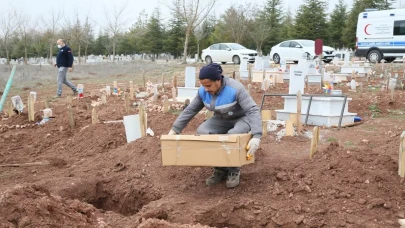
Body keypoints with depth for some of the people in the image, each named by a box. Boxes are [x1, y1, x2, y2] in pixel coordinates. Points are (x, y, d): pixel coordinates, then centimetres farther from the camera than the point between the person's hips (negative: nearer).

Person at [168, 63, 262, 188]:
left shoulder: (236, 89, -32)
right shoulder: (203, 91, -14)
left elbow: (253, 111, -37)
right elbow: (189, 110, -5)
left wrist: (256, 136, -50)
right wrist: (174, 130, -11)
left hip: (242, 119, -5)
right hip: (222, 119, 5)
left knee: (233, 135, -37)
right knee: (202, 131, -22)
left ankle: (234, 171, -11)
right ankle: (220, 169, -7)